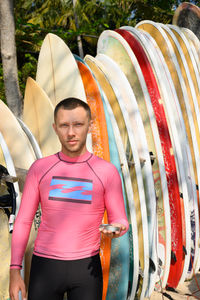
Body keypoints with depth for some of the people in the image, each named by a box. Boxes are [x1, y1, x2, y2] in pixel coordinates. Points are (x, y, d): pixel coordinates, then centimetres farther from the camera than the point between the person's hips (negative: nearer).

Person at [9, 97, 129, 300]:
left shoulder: (107, 172, -4)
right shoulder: (39, 169, -1)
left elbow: (120, 222, 1)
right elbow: (23, 221, 2)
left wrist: (116, 229, -25)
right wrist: (14, 271, -5)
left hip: (86, 267, 0)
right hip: (45, 266, 1)